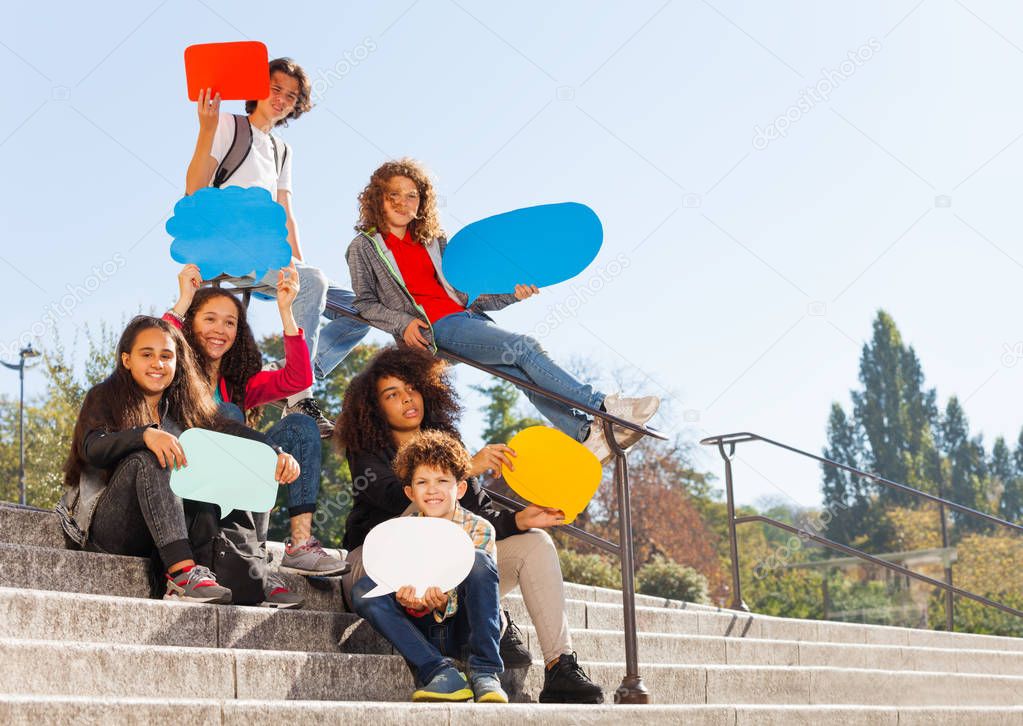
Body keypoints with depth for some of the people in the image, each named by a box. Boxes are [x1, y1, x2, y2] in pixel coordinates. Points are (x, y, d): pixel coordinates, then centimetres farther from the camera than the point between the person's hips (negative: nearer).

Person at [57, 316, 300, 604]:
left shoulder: (184, 407, 16)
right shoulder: (104, 397, 5)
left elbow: (234, 432, -2)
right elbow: (92, 448, -16)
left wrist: (277, 453, -21)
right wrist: (145, 435, -34)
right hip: (106, 524, -4)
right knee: (149, 460, -29)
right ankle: (183, 573, -45)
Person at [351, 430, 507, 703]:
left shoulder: (478, 529, -4)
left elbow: (479, 581, -13)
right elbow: (401, 586, -3)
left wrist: (444, 602, -35)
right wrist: (411, 603, -29)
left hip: (463, 626, -2)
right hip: (424, 632, 2)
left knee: (479, 561, -27)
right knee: (364, 591, -20)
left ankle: (485, 673, -29)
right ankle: (440, 671, -27)